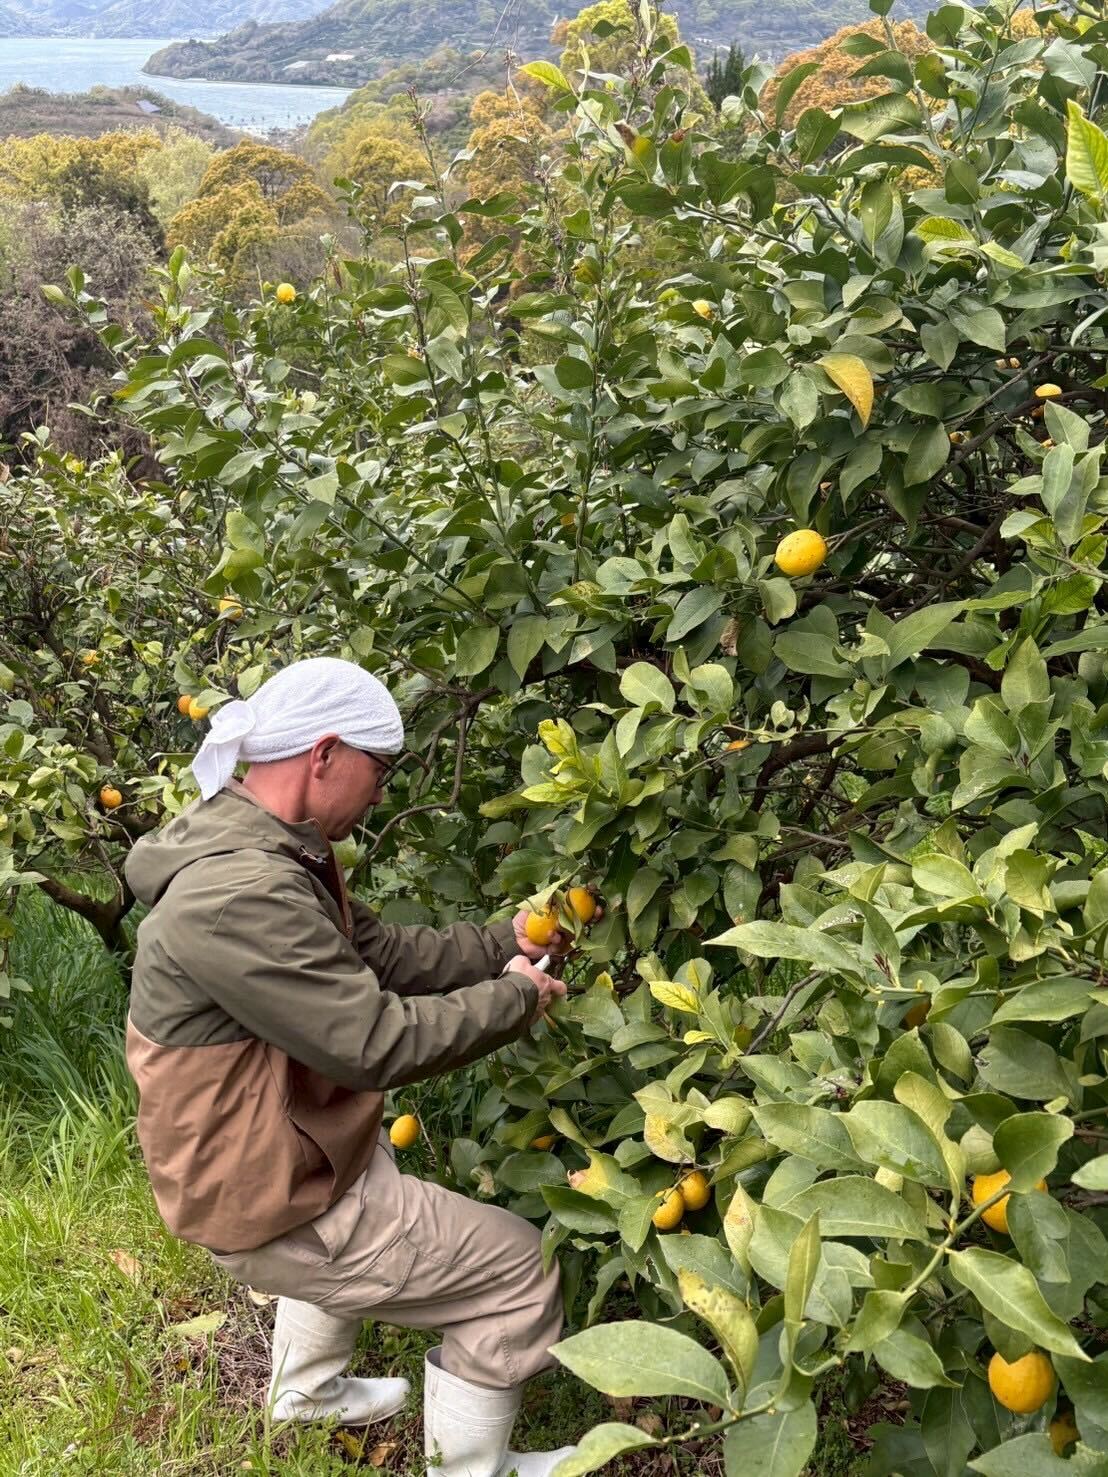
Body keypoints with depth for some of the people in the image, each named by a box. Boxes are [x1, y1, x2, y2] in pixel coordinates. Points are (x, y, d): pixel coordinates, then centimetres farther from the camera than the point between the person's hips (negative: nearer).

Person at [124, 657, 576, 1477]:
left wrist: (501, 945, 0)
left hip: (283, 1152, 10)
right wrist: (515, 997, -18)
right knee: (518, 1268, -1)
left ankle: (309, 1388, 55)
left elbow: (377, 949, 8)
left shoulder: (270, 852, 1)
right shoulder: (238, 895, -33)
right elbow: (376, 1044, -32)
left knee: (386, 1193, 38)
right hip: (270, 1204, -10)